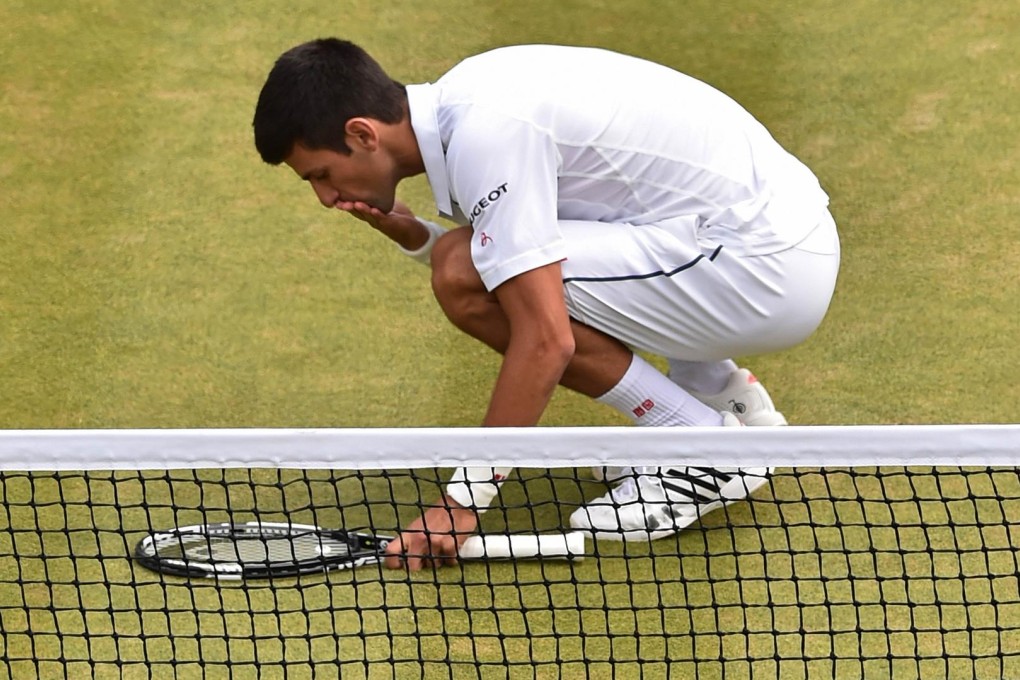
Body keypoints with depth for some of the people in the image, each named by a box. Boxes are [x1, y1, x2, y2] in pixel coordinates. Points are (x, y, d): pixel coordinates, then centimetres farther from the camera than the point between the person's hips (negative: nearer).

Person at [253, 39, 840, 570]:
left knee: (465, 279, -14)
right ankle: (731, 399, 17)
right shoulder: (463, 96, 9)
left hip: (768, 265, -10)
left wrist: (463, 502, -19)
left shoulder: (484, 136, -20)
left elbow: (546, 341, -23)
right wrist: (414, 238, 0)